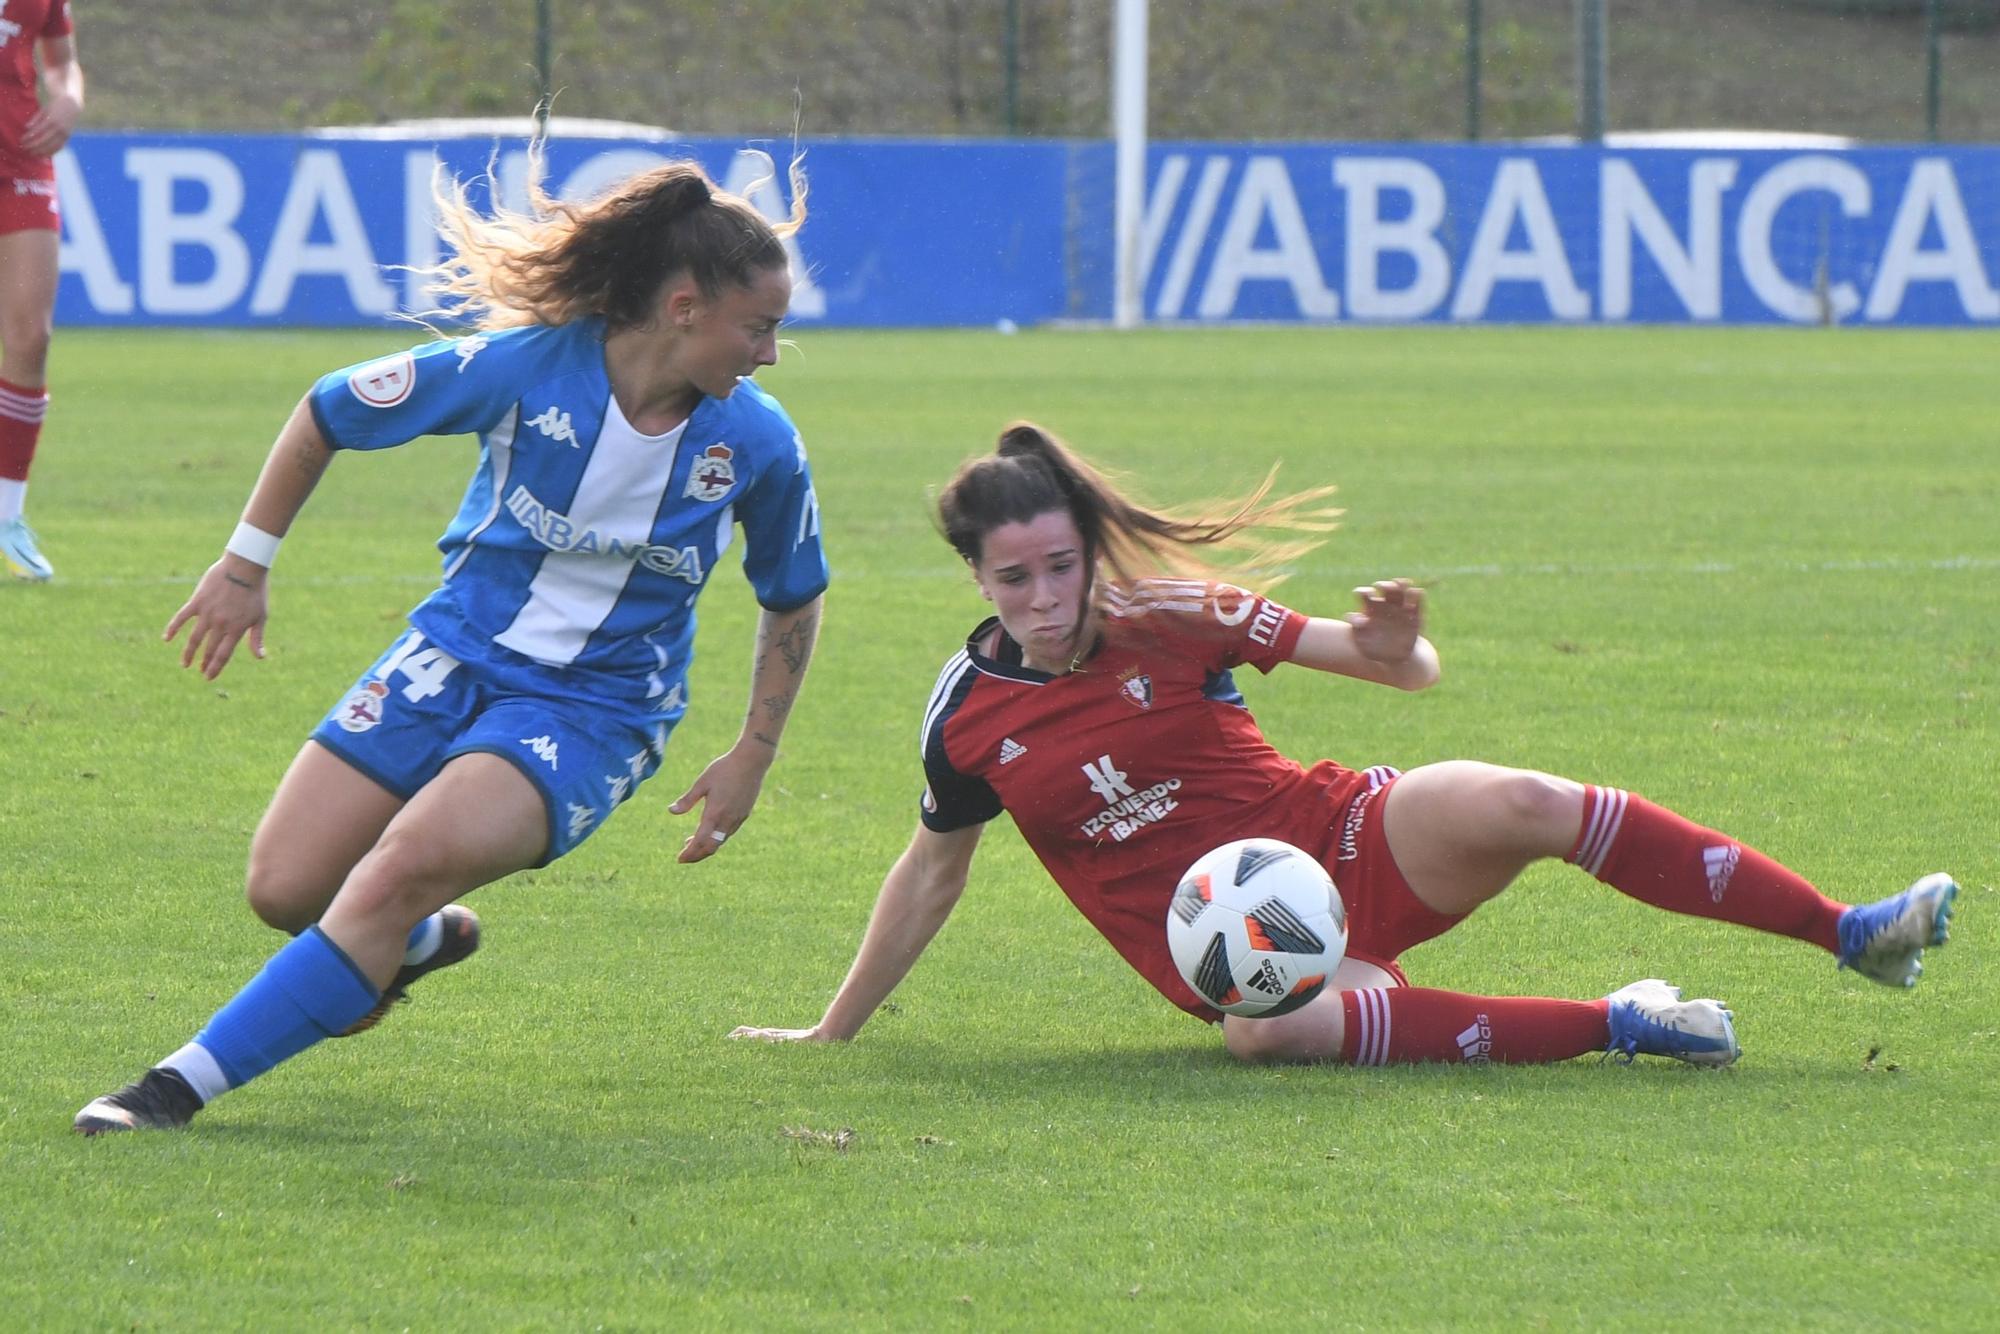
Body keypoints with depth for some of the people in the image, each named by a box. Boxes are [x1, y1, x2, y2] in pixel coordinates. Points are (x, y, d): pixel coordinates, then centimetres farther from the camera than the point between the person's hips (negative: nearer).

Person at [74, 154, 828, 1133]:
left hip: (594, 712, -1)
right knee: (285, 891, -8)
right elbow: (326, 413, -2)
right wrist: (245, 563, 2)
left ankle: (183, 1087, -24)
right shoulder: (525, 366, -16)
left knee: (409, 861, -28)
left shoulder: (758, 443, -9)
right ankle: (419, 940, 30)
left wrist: (752, 758, 8)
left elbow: (793, 600, 11)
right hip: (457, 654, 1)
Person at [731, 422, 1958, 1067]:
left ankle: (1852, 933, -27)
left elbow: (1405, 671, 0)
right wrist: (833, 1032, 19)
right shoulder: (971, 713, -2)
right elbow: (932, 875, 15)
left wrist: (1396, 644, -25)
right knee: (1264, 1031, -39)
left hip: (1344, 845, 0)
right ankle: (1612, 1025, -29)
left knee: (1516, 804, -30)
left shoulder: (1173, 621, -4)